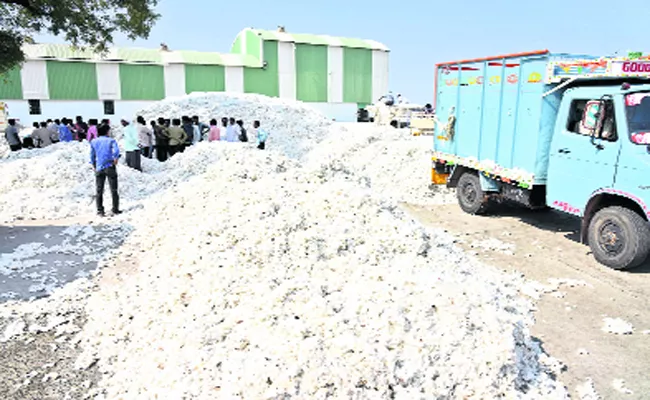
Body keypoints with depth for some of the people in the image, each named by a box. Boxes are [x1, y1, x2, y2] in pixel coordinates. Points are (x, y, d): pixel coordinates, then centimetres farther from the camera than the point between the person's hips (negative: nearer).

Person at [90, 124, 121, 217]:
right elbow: (116, 150, -20)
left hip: (99, 168, 3)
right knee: (113, 190, 5)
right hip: (110, 167, -3)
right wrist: (116, 159, -7)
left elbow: (92, 155, 11)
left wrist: (94, 166, 20)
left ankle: (100, 211, 8)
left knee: (99, 191, 9)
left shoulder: (93, 142, 9)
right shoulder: (111, 140, -1)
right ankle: (115, 210, 7)